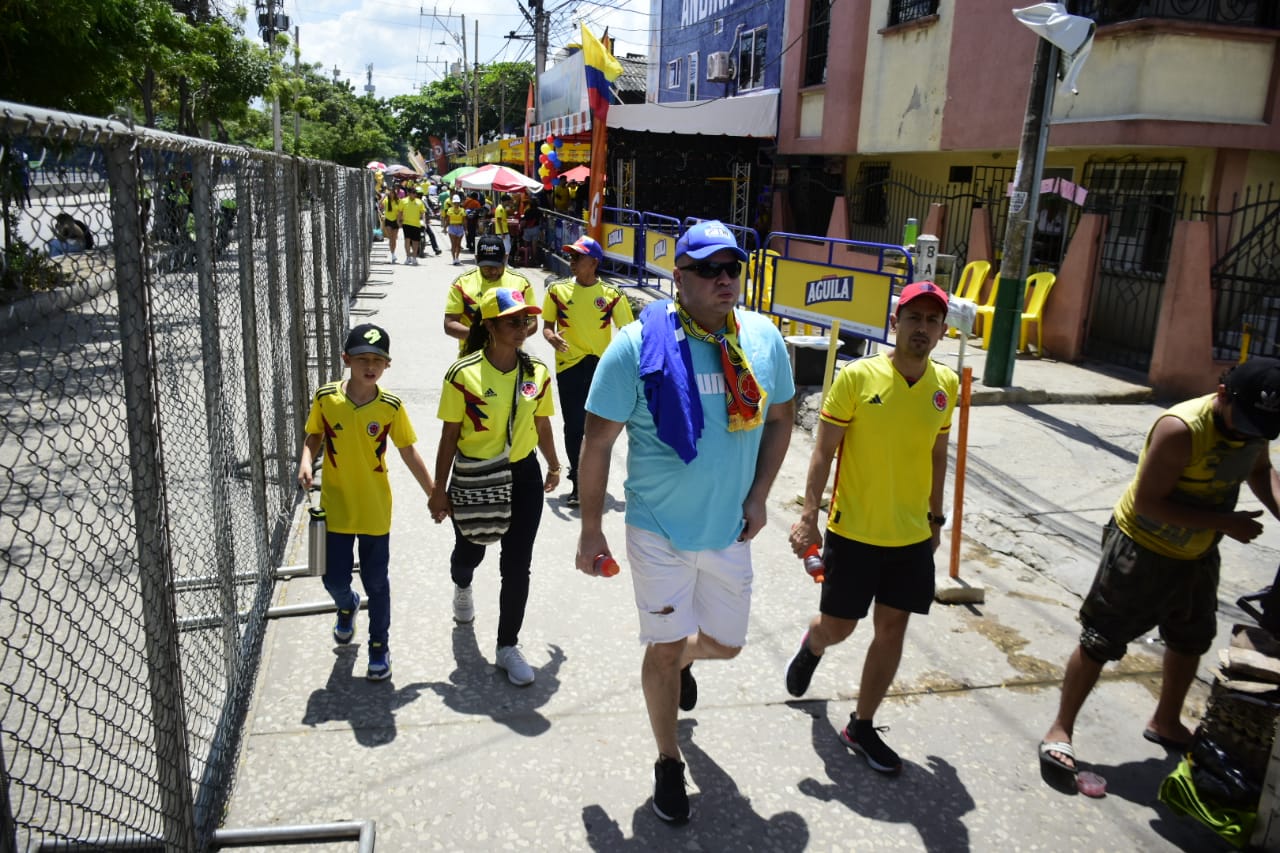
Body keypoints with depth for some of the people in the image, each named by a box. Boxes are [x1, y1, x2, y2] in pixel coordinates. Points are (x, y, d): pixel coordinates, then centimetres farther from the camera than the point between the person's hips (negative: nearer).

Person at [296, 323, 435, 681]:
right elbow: (313, 438, 6)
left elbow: (409, 453, -2)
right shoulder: (326, 398, -9)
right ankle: (347, 605, 46)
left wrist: (434, 495, 0)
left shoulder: (391, 406, -11)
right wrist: (306, 463, -15)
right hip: (335, 507, 1)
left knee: (376, 582, 9)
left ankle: (379, 645, 30)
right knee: (335, 580, 9)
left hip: (375, 510, -1)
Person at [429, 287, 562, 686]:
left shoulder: (537, 372, -4)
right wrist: (440, 490, -5)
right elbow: (449, 436, -9)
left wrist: (553, 465, 21)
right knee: (469, 552, 19)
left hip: (523, 478, 2)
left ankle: (508, 646, 21)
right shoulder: (463, 374, -14)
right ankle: (462, 588, 57)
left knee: (517, 566, 3)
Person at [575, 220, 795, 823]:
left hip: (730, 529, 4)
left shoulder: (763, 339, -4)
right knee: (665, 648, 7)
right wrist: (591, 529, -7)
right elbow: (598, 441, -10)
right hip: (660, 529, -4)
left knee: (726, 643, 18)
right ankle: (669, 762, 32)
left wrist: (758, 496, 2)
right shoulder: (638, 344, -16)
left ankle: (682, 659, 56)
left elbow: (780, 418, 11)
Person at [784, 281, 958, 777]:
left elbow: (937, 455, 12)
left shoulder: (945, 385, 1)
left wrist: (935, 517, 16)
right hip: (854, 531, -4)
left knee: (891, 631, 9)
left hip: (912, 537, 4)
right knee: (838, 626, 10)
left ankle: (862, 727, 26)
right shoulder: (857, 377, -13)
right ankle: (811, 648, 47)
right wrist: (809, 515, -15)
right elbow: (824, 451, -10)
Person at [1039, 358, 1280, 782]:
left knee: (1190, 640, 23)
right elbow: (1148, 502, -29)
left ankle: (1166, 722, 46)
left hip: (1197, 554, 8)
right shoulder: (1181, 428, -31)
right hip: (1142, 550, -8)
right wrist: (1224, 521, -29)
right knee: (1099, 642, 0)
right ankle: (1061, 730, 14)